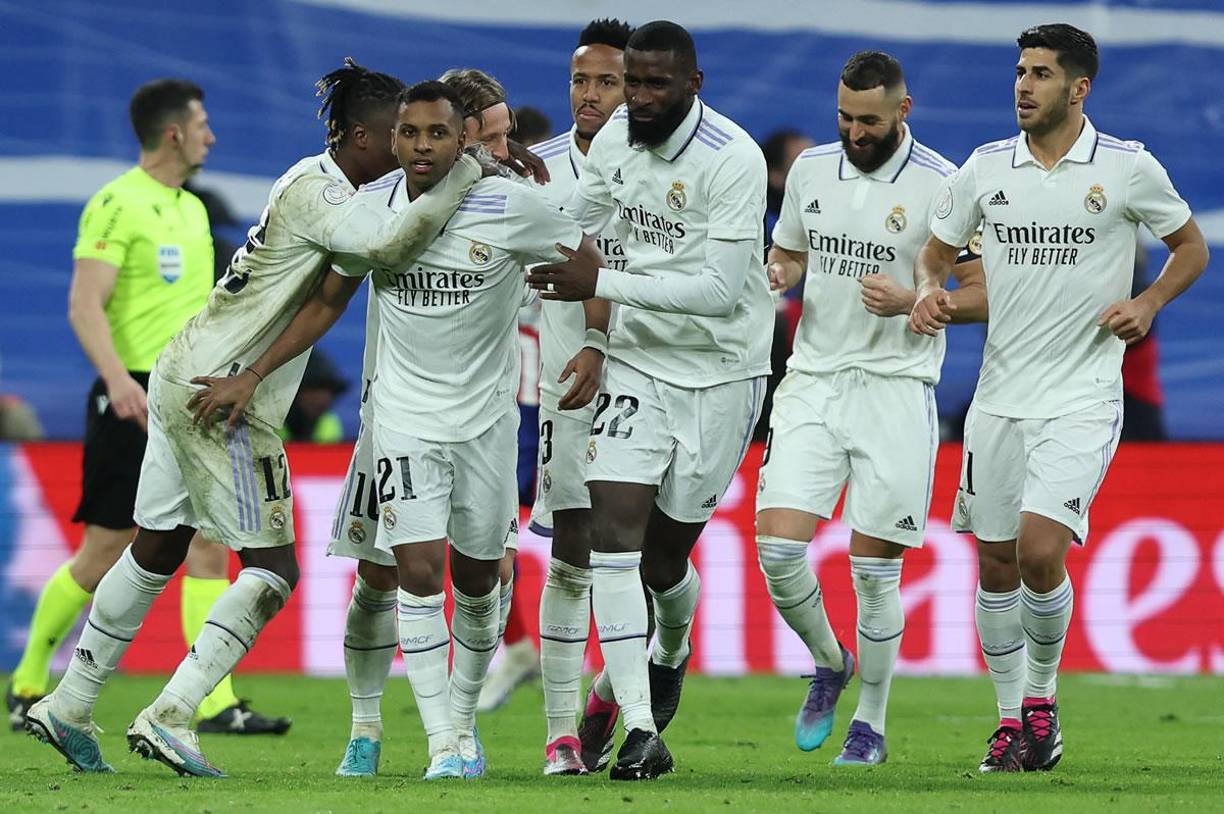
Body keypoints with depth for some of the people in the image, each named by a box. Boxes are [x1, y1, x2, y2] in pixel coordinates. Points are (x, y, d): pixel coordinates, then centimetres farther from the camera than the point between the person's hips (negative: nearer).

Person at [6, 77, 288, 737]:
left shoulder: (192, 209, 15)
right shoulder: (117, 205, -10)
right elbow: (85, 304, -18)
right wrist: (118, 379, -31)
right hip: (134, 400, -7)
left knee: (209, 542, -3)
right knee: (104, 552, -2)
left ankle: (217, 705, -6)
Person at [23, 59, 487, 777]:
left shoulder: (322, 183, 13)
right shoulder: (318, 190, -17)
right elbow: (390, 245, -33)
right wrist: (468, 171, -27)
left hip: (187, 378, 10)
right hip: (223, 394, -10)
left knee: (157, 552, 17)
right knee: (273, 569, -7)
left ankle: (68, 708, 23)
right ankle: (169, 715, -14)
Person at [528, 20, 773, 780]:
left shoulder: (733, 160, -21)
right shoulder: (615, 139, -2)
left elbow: (720, 289, -27)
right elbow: (573, 227, 17)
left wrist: (603, 284, -30)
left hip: (720, 374, -4)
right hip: (639, 361, 4)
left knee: (664, 558, 6)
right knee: (613, 526, -14)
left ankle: (672, 650, 44)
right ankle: (641, 731, -17)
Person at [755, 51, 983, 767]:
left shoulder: (941, 186, -7)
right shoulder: (811, 170, 7)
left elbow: (985, 294, -4)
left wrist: (911, 301, -20)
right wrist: (775, 275, -2)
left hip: (895, 390, -4)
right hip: (813, 381, 4)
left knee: (874, 569, -1)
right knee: (778, 549, -8)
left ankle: (871, 724, 15)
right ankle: (829, 662, 21)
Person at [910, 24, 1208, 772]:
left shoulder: (1130, 168, -4)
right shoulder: (984, 169, 4)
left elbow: (1191, 246, 9)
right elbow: (936, 252, 15)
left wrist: (1149, 303, -8)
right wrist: (929, 292, -7)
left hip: (1083, 396, -4)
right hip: (1000, 395, 4)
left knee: (1040, 551, -18)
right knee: (996, 565, 6)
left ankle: (1043, 696, 6)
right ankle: (1012, 718, 21)